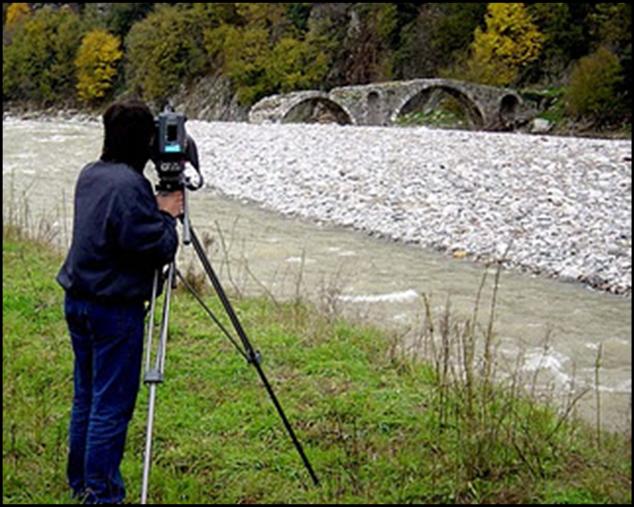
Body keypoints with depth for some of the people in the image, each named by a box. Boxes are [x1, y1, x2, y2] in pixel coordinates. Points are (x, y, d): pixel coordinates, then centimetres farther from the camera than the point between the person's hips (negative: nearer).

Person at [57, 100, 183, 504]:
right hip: (114, 308, -9)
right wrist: (167, 216, -4)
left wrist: (154, 210, 4)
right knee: (112, 405, 0)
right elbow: (155, 249, -21)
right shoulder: (129, 186, -21)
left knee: (86, 396, 18)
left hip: (78, 300, 9)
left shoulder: (89, 175, 7)